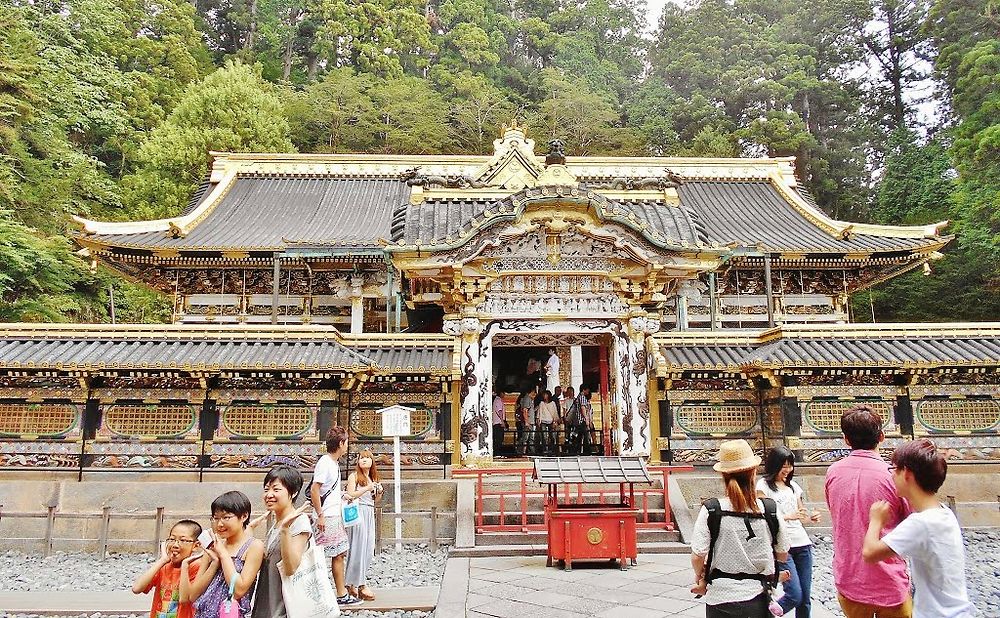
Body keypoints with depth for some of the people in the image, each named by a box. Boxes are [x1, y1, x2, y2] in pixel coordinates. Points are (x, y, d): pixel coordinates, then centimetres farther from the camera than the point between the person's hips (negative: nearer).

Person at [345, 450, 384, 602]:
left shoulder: (373, 478, 19)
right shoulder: (354, 476, 0)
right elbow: (350, 495, -10)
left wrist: (379, 493, 4)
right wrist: (367, 488, -16)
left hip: (370, 515, 7)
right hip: (358, 512, -7)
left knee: (368, 550, 3)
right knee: (358, 548, -9)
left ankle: (352, 584, 11)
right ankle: (361, 586, -7)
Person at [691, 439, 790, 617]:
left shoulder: (710, 511, -13)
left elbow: (697, 556, -13)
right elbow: (783, 556, 3)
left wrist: (701, 579, 7)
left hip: (721, 598, -1)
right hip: (758, 600, 2)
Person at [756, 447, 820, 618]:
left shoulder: (793, 486, 14)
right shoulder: (763, 485, -3)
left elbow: (801, 514, 21)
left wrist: (811, 516, -1)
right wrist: (788, 516, -21)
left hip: (802, 544, 6)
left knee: (805, 598, 5)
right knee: (795, 595, -13)